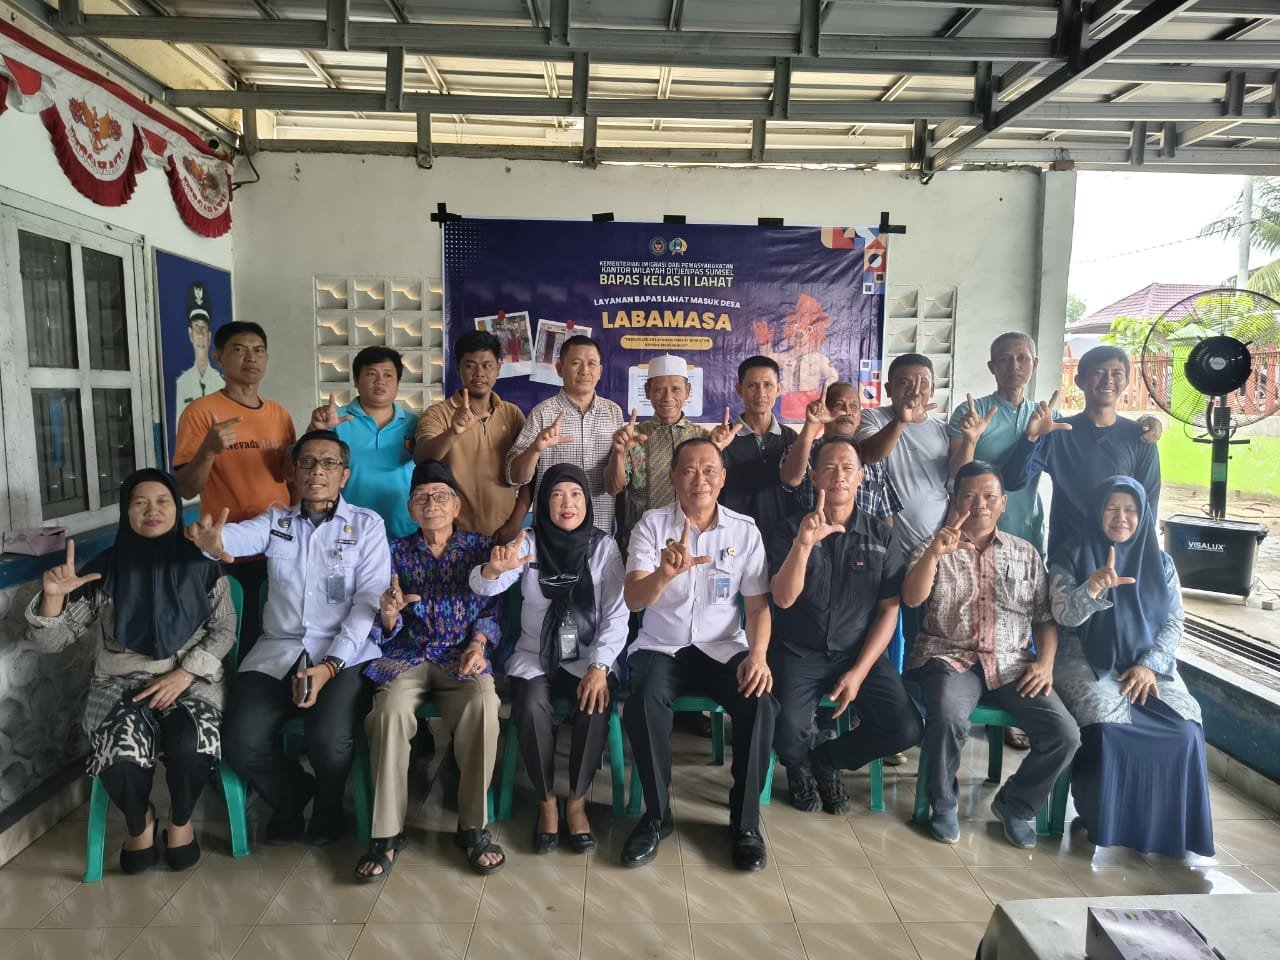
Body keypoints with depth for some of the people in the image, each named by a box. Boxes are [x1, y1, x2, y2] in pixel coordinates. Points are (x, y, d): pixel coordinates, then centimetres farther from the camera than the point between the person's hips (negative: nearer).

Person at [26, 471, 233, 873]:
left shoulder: (201, 564, 0)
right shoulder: (105, 568, 2)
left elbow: (225, 629, 0)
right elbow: (51, 641, 3)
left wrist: (184, 674, -14)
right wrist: (53, 595, -17)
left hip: (192, 679, -1)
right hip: (121, 682, 1)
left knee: (191, 745, -31)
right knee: (121, 753, -30)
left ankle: (180, 820, 3)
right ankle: (139, 822, 6)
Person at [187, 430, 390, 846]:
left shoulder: (367, 524, 4)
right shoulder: (275, 520, 11)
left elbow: (370, 600, -4)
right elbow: (240, 535, -13)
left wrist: (330, 665, -15)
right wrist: (212, 539, -40)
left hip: (345, 655, -3)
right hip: (277, 653, 3)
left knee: (328, 739, -25)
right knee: (241, 740, -16)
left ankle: (327, 806, 11)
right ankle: (291, 797, 17)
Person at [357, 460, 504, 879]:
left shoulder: (480, 546, 8)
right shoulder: (397, 552, 9)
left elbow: (490, 608, 5)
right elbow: (389, 632, 6)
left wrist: (478, 643, -14)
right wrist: (388, 615, -17)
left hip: (463, 656, -1)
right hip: (408, 656, 1)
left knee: (483, 705, -33)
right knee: (390, 711, -32)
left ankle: (473, 826, -17)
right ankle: (387, 833, -15)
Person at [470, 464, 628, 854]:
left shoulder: (603, 546, -3)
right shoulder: (529, 542, -2)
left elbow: (617, 615, -6)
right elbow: (483, 588, -15)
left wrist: (599, 666, -19)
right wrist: (494, 568, -39)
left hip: (588, 657, 0)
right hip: (534, 656, 0)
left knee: (594, 708, -28)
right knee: (531, 708, -28)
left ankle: (577, 802, -6)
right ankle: (546, 802, -6)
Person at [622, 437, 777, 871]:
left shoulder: (745, 529, 0)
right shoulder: (652, 524, -5)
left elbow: (758, 605, 3)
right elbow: (633, 600, -16)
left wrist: (758, 653, -17)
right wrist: (666, 571, -38)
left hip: (724, 648, 1)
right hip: (662, 647, -1)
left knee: (761, 704, -26)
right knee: (644, 701, -31)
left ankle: (745, 821, -5)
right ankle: (657, 815, -9)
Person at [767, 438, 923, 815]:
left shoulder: (883, 536, 2)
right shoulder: (791, 530, -4)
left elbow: (889, 611, 1)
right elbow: (783, 599, -15)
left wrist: (859, 672, -9)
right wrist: (804, 543, -31)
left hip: (859, 653, 3)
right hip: (797, 653, -2)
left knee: (906, 730, -16)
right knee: (787, 732, -26)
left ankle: (826, 760, 14)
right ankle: (800, 768, 15)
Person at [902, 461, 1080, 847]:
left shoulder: (1026, 553, 14)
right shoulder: (935, 548, 6)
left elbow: (1045, 616, 13)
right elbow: (912, 598, -11)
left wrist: (1045, 662, -4)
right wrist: (934, 552, -26)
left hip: (1012, 665, 3)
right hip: (950, 659, -3)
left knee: (1065, 734, -17)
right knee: (948, 718, -33)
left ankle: (1014, 804, 10)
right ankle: (943, 804, -4)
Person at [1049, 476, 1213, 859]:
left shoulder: (1159, 562, 10)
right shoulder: (1071, 557, -1)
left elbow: (1174, 623, 7)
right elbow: (1064, 615, -13)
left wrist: (1149, 665, -9)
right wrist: (1094, 586, -34)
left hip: (1147, 665, 3)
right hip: (1087, 663, -3)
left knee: (1184, 730, -23)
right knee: (1110, 727, -30)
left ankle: (1169, 825, -4)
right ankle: (1106, 822, -12)